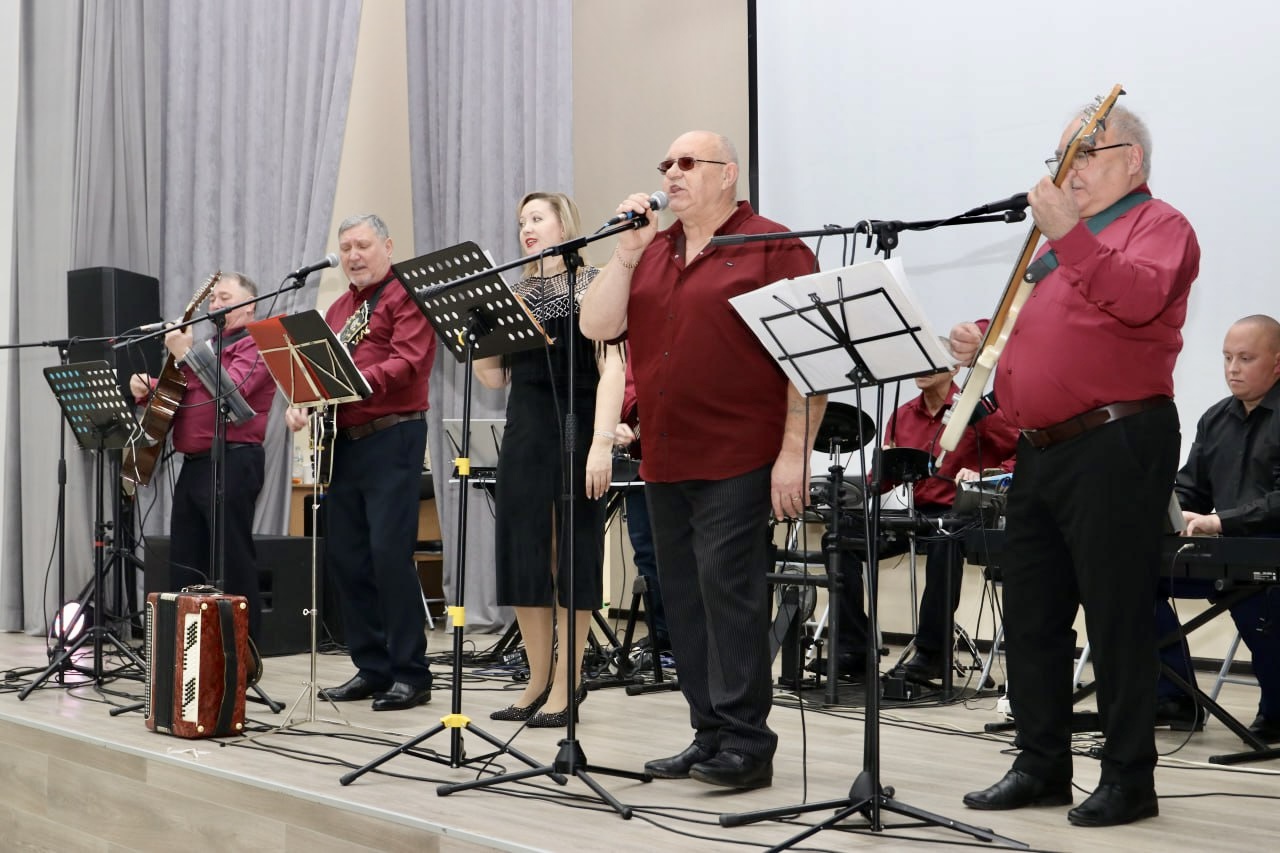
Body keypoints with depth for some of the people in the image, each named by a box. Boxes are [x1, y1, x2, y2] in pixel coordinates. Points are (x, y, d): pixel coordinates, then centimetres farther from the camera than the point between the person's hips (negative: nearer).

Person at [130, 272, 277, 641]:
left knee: (232, 565, -9)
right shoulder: (209, 345, 23)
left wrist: (188, 353, -19)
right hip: (194, 464, 9)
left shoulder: (256, 345, -3)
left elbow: (230, 392, -18)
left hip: (232, 463, -9)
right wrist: (146, 388, 5)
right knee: (186, 563, 10)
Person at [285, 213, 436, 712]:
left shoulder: (405, 296, -3)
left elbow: (409, 361, -15)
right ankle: (371, 667, 16)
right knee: (344, 555, 7)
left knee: (390, 553, -11)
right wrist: (301, 402, 1)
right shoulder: (338, 309, 22)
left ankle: (411, 674, -4)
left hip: (391, 437, -8)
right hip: (343, 441, 8)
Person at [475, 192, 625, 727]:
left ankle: (566, 684, 7)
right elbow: (493, 376, 12)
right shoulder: (515, 295, 14)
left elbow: (611, 369, -11)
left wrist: (602, 443, -20)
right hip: (524, 435, 6)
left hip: (574, 435, -6)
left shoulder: (591, 285, -3)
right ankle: (538, 680, 17)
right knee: (524, 556, 6)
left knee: (571, 556, 0)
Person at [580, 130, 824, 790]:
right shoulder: (648, 252, 17)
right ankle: (710, 735, 18)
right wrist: (626, 252, -2)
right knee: (685, 599, 9)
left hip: (738, 461, -7)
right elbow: (596, 327, 7)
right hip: (664, 461, 7)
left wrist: (795, 451, -14)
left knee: (730, 590, -9)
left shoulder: (772, 248, -3)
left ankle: (746, 743, -2)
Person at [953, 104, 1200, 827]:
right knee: (1032, 616, 11)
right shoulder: (1062, 239, 24)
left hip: (1116, 447, -9)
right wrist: (985, 339, 11)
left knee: (1118, 617, -4)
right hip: (1041, 451, 9)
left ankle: (1129, 779, 6)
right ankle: (1041, 767, 21)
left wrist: (1069, 237, -28)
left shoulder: (1159, 225, -2)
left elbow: (1140, 299, -23)